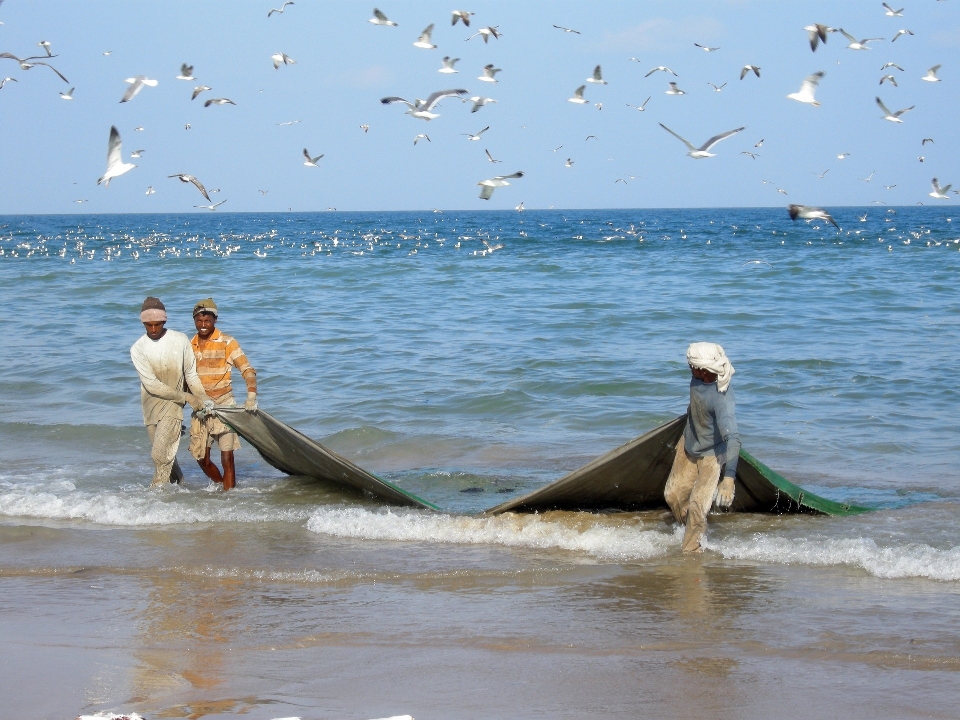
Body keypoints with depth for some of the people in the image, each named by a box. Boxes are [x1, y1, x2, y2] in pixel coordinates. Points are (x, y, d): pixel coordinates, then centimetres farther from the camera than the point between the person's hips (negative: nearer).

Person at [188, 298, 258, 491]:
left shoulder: (226, 343, -6)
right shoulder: (190, 345, 9)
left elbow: (247, 370, -11)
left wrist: (251, 397, -27)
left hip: (223, 407, -5)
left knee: (227, 458, -9)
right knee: (202, 459, 8)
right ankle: (223, 487, 31)